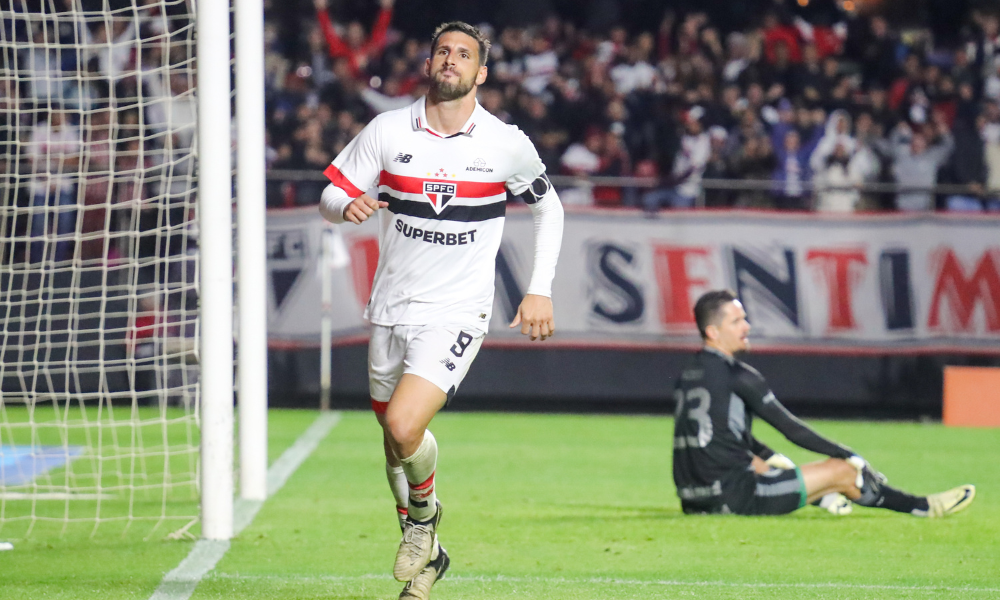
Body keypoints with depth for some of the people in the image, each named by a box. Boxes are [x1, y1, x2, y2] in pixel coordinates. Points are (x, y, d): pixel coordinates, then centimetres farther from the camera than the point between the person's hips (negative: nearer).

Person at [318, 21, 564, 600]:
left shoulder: (507, 144, -4)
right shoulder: (387, 131, -3)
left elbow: (549, 209, 12)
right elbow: (331, 195, 3)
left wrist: (540, 290, 5)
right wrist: (347, 206, -22)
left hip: (457, 312, -3)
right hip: (392, 309, 3)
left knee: (404, 426, -22)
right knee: (393, 436, 11)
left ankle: (424, 511, 10)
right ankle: (426, 552, 34)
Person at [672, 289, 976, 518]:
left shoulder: (688, 374, 13)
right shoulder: (736, 376, -12)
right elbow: (791, 428, -9)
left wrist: (776, 459, 36)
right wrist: (851, 457, -2)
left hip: (692, 500, 8)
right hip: (732, 495, -8)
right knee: (840, 471, 2)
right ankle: (923, 507, 14)